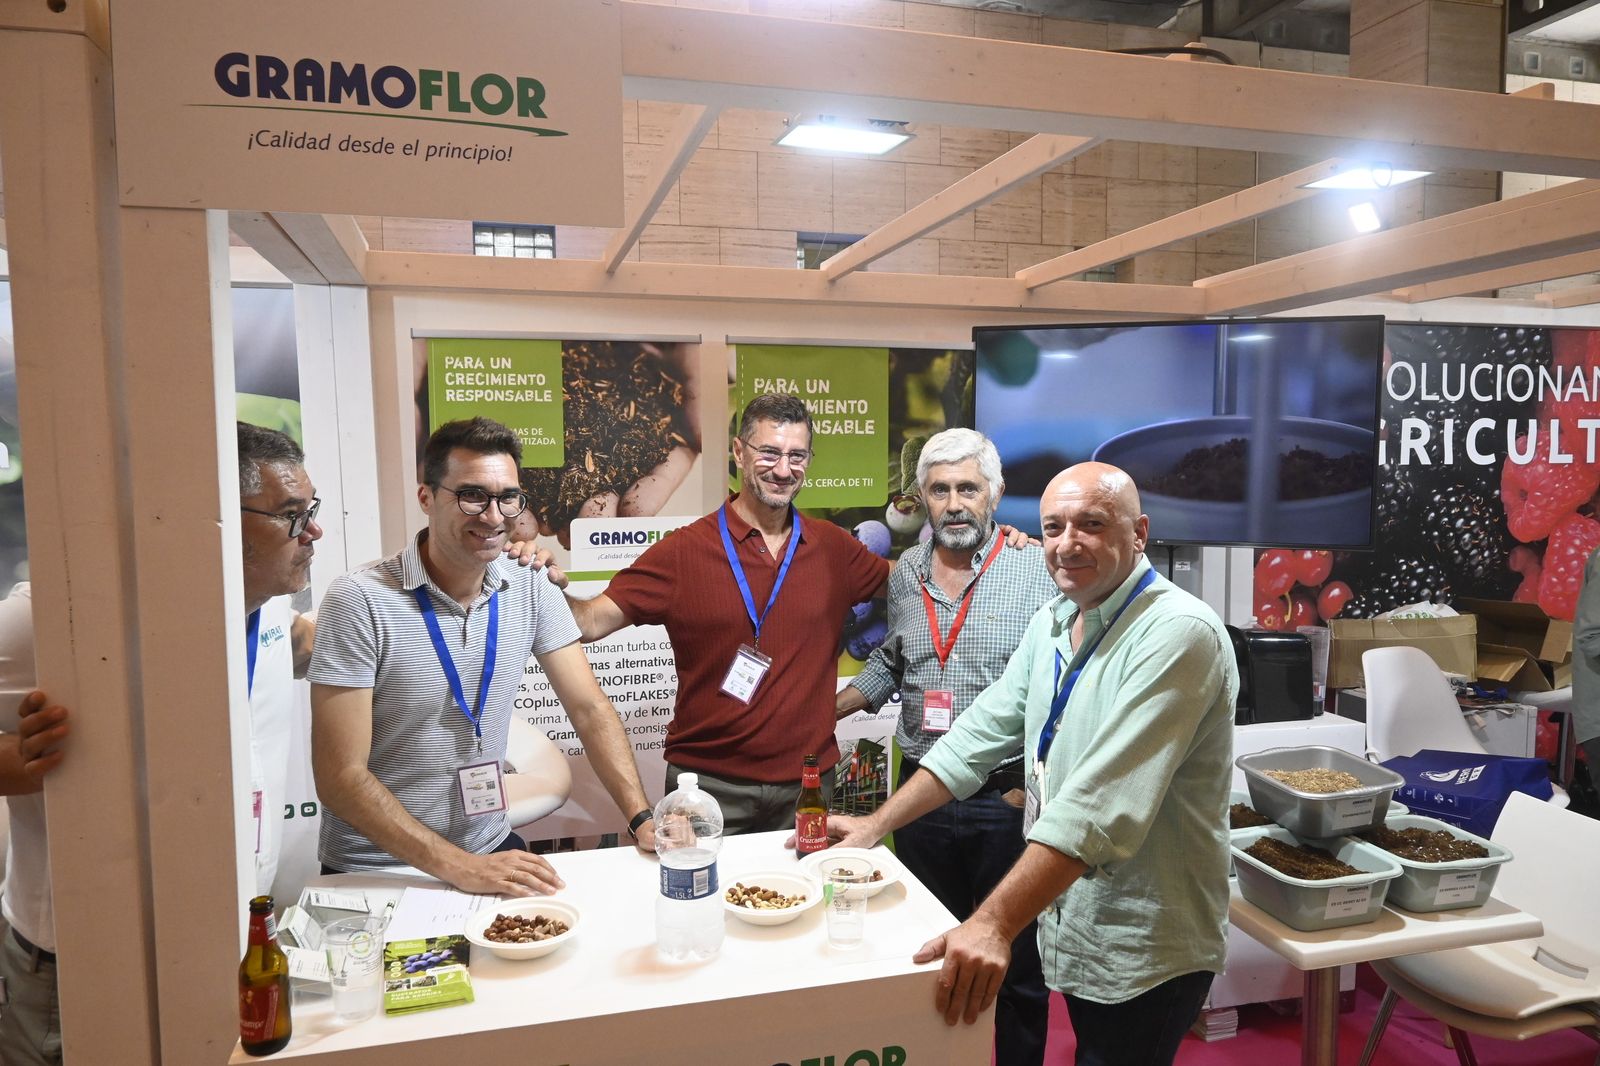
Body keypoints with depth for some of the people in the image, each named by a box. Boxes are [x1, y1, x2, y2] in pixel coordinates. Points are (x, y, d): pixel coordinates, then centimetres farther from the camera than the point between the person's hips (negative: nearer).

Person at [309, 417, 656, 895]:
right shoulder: (360, 601, -17)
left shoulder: (531, 590, -2)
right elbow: (341, 776, -17)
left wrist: (643, 818, -13)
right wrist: (457, 867, -23)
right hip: (374, 872, -3)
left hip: (490, 850, 4)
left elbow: (589, 709, 0)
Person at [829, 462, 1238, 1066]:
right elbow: (983, 732, 7)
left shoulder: (1178, 635, -23)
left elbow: (1102, 805, -31)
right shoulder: (1052, 624, 4)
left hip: (1144, 955, -7)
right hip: (1072, 928, 7)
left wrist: (995, 923, -36)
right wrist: (878, 823, 2)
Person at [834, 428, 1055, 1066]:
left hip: (1008, 799, -4)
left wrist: (1027, 789, -15)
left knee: (1017, 963, 10)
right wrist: (821, 712, 8)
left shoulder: (1037, 570, -9)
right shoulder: (906, 572, 6)